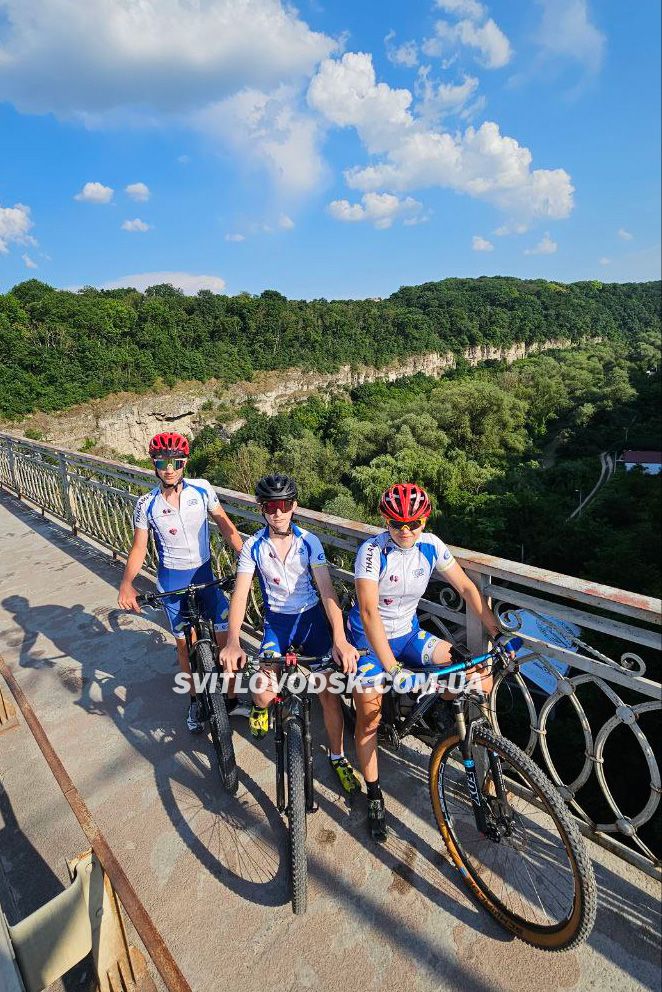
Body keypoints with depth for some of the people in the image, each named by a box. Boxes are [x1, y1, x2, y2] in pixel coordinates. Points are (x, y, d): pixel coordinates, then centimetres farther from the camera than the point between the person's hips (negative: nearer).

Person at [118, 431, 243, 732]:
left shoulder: (202, 489, -11)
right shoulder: (146, 504, -9)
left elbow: (226, 526, -7)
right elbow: (139, 548, -4)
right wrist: (126, 583, -20)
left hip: (204, 573, 0)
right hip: (172, 581, 0)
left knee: (226, 635, -3)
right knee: (185, 642, 11)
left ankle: (231, 696, 20)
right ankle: (195, 700, 33)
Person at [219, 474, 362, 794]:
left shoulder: (309, 541, -13)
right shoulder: (253, 546, -11)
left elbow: (326, 589, -20)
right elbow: (240, 593, -18)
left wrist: (340, 639, -33)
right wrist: (232, 642, -34)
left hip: (312, 617, 0)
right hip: (277, 621, 1)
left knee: (329, 691, -6)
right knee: (265, 694, -12)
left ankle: (337, 757, 19)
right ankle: (260, 705, 29)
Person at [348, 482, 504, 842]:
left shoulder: (431, 545, -13)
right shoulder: (372, 551, -26)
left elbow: (465, 587, -5)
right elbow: (368, 611, -33)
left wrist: (497, 633, -11)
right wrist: (391, 667, -39)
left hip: (408, 633, 4)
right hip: (369, 637, -4)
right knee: (369, 713, -8)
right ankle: (374, 796, 14)